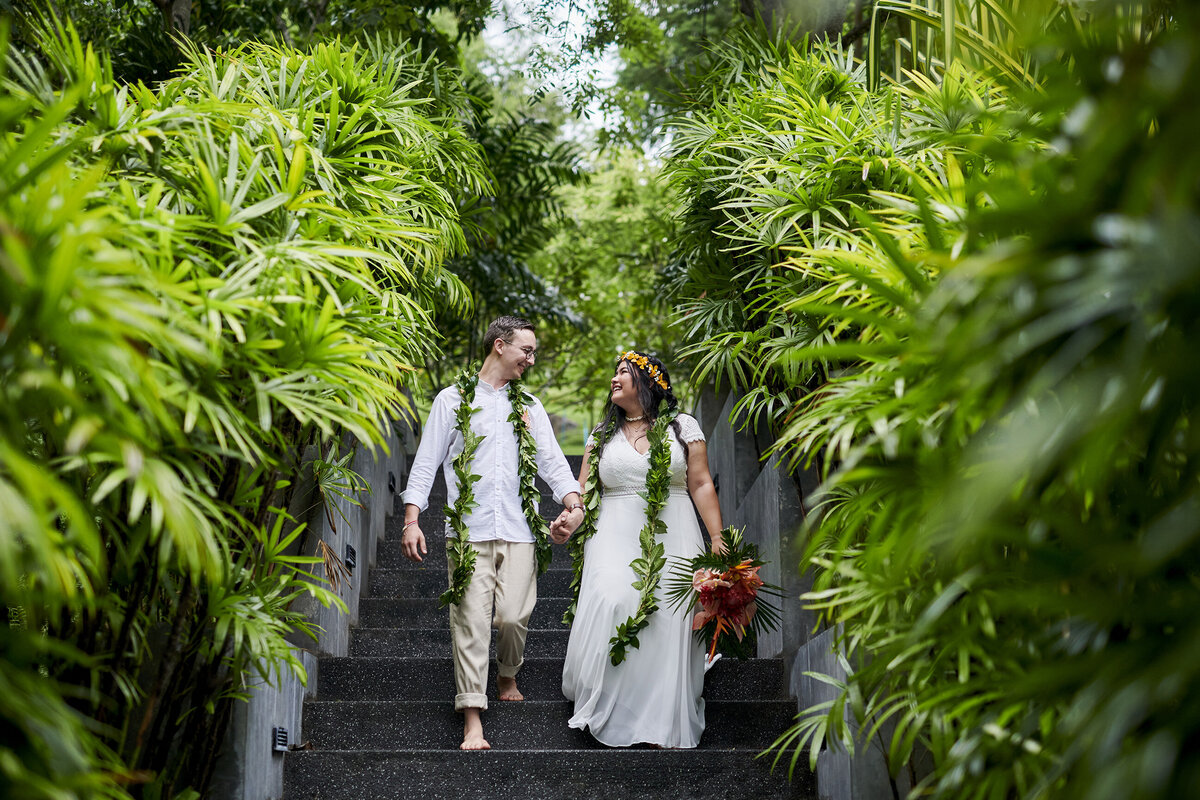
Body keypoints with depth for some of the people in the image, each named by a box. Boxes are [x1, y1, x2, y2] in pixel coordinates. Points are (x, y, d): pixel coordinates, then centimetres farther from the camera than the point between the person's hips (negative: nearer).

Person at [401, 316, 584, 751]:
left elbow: (551, 458, 10)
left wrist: (572, 499, -9)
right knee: (471, 619, -7)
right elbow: (426, 461, 5)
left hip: (518, 528, 3)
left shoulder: (529, 406, 18)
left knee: (514, 616, -4)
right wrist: (412, 519, -5)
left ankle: (508, 677, 27)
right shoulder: (453, 399, 7)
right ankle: (473, 720, -6)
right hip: (469, 527, -3)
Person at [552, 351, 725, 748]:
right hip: (615, 537, 1)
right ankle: (607, 712, -12)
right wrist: (572, 518, -9)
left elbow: (701, 485, 6)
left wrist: (717, 541, -1)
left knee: (669, 623, -12)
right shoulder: (602, 433, 16)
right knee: (612, 607, -21)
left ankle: (666, 728, -8)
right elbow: (584, 489, 12)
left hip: (672, 537, -1)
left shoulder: (683, 426, 9)